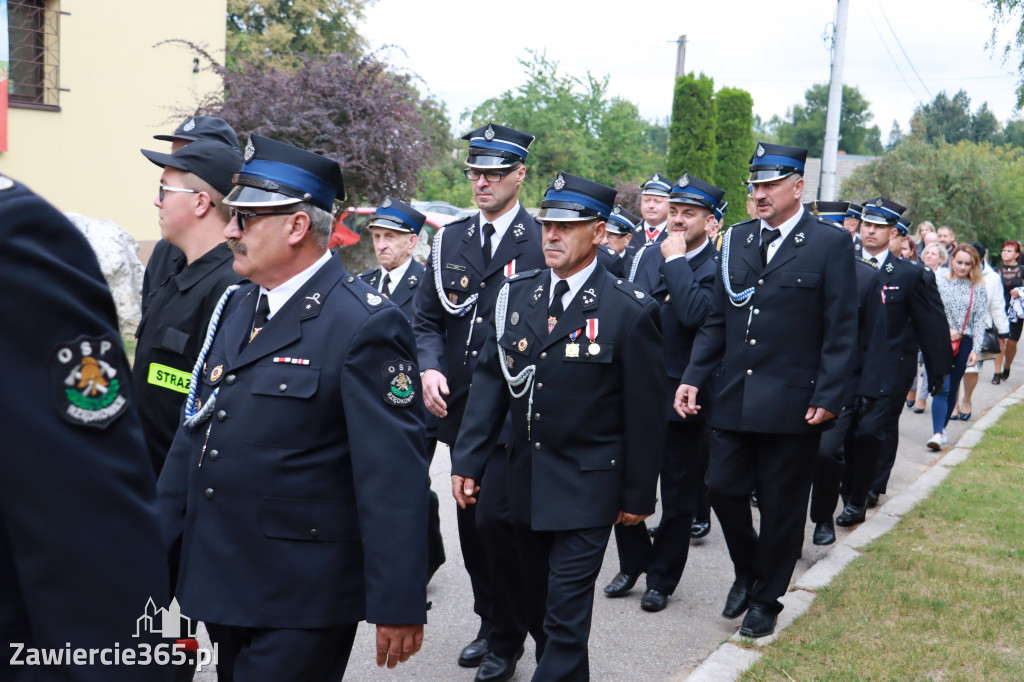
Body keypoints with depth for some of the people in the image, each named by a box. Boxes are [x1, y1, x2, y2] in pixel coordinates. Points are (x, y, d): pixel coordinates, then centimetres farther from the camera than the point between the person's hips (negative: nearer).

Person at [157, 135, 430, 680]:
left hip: (301, 603, -8)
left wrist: (398, 605, -18)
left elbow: (393, 476, -19)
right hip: (218, 583, 8)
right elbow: (194, 431, 14)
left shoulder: (365, 324, -18)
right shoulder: (235, 307, 9)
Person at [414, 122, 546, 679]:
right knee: (471, 520, 14)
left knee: (495, 517, -8)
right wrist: (429, 368, -8)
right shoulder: (449, 240, 10)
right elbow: (427, 319, 10)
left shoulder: (542, 242, -5)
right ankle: (490, 622, 33)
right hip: (460, 406, 5)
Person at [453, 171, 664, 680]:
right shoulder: (516, 294, 2)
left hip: (587, 486, -5)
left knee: (565, 612, -4)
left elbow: (645, 412, -8)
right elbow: (490, 381, 4)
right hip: (525, 477, 5)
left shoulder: (630, 310, -12)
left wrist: (639, 494, -4)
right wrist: (467, 461, -1)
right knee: (537, 600, 18)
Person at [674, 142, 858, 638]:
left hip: (792, 404, -4)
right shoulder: (737, 239, 9)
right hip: (734, 397, 4)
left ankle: (766, 598, 26)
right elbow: (716, 318, 11)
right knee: (722, 488, 6)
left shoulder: (831, 243, -5)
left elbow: (842, 330, -6)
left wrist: (829, 396, -12)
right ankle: (747, 571, 32)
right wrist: (693, 377, 2)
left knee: (781, 505, 7)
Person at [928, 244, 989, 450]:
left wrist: (975, 348, -5)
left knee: (952, 388, 10)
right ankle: (937, 433, -16)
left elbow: (980, 319, 2)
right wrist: (945, 329, -14)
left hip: (964, 343, 2)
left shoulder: (978, 289, 4)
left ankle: (942, 428, 24)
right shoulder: (938, 282, 0)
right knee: (941, 388, -11)